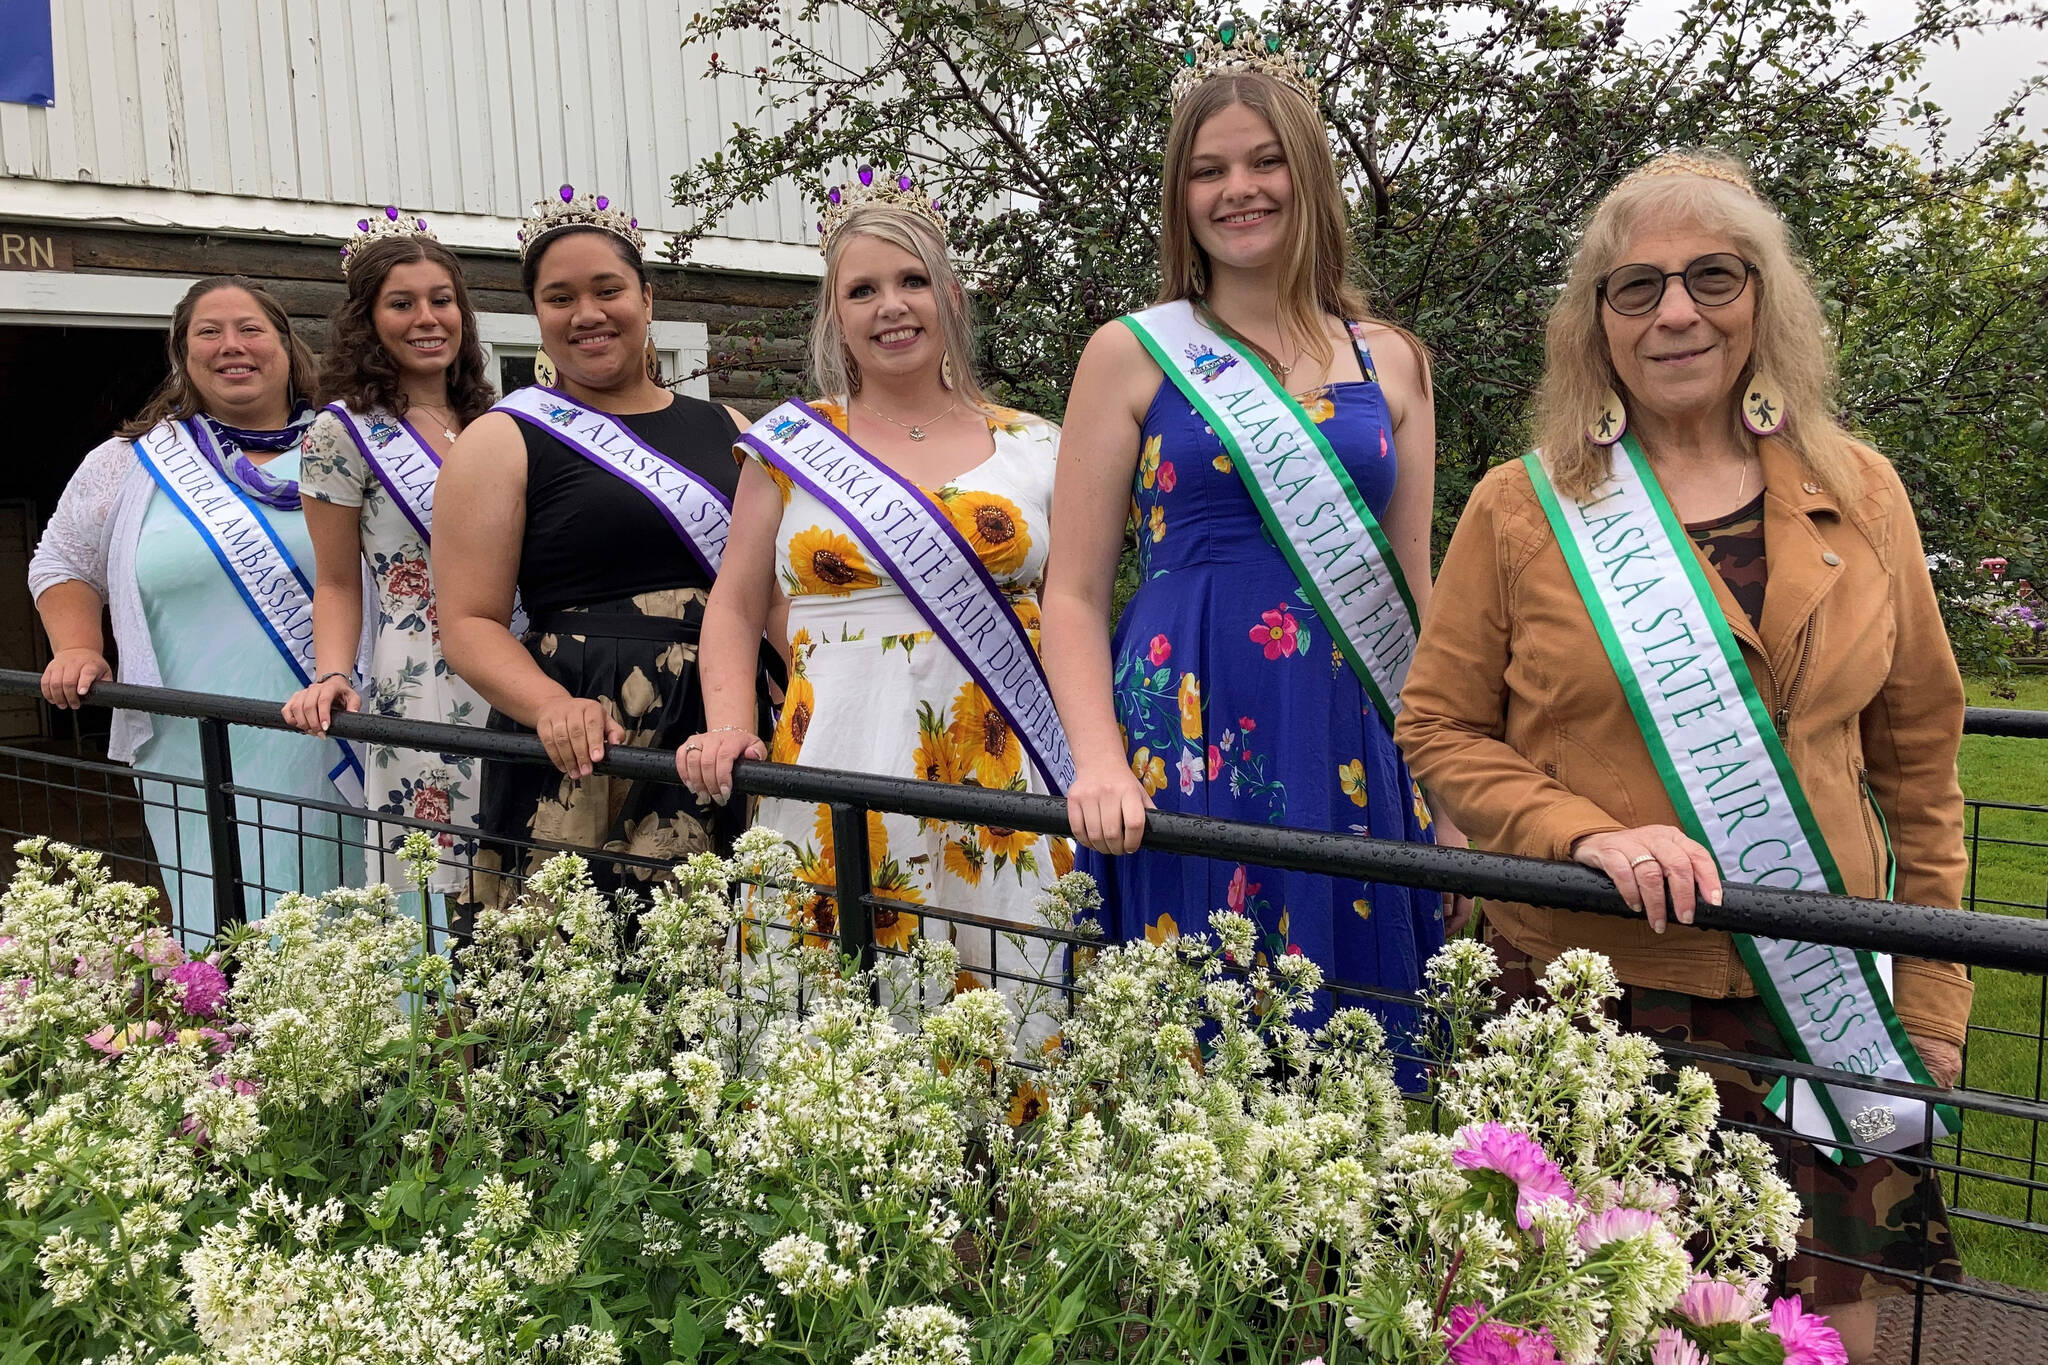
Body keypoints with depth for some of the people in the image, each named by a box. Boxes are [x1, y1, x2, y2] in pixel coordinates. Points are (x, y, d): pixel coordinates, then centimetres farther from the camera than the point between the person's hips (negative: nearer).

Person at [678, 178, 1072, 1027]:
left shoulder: (1033, 448, 9)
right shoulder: (792, 444, 8)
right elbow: (734, 609, 11)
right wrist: (727, 728, -5)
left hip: (1000, 786, 1)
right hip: (838, 779, 0)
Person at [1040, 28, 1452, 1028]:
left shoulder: (1389, 363, 10)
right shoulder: (1132, 354, 2)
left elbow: (1411, 589, 14)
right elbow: (1073, 593, -1)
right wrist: (1099, 760, -16)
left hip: (1355, 756, 3)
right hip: (1189, 747, -2)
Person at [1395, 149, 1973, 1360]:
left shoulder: (1860, 496, 5)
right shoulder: (1523, 508, -2)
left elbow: (1918, 760, 10)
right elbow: (1439, 731, 0)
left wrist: (1932, 1000, 9)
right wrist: (1586, 833, -16)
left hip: (1817, 1003, 2)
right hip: (1583, 999, -2)